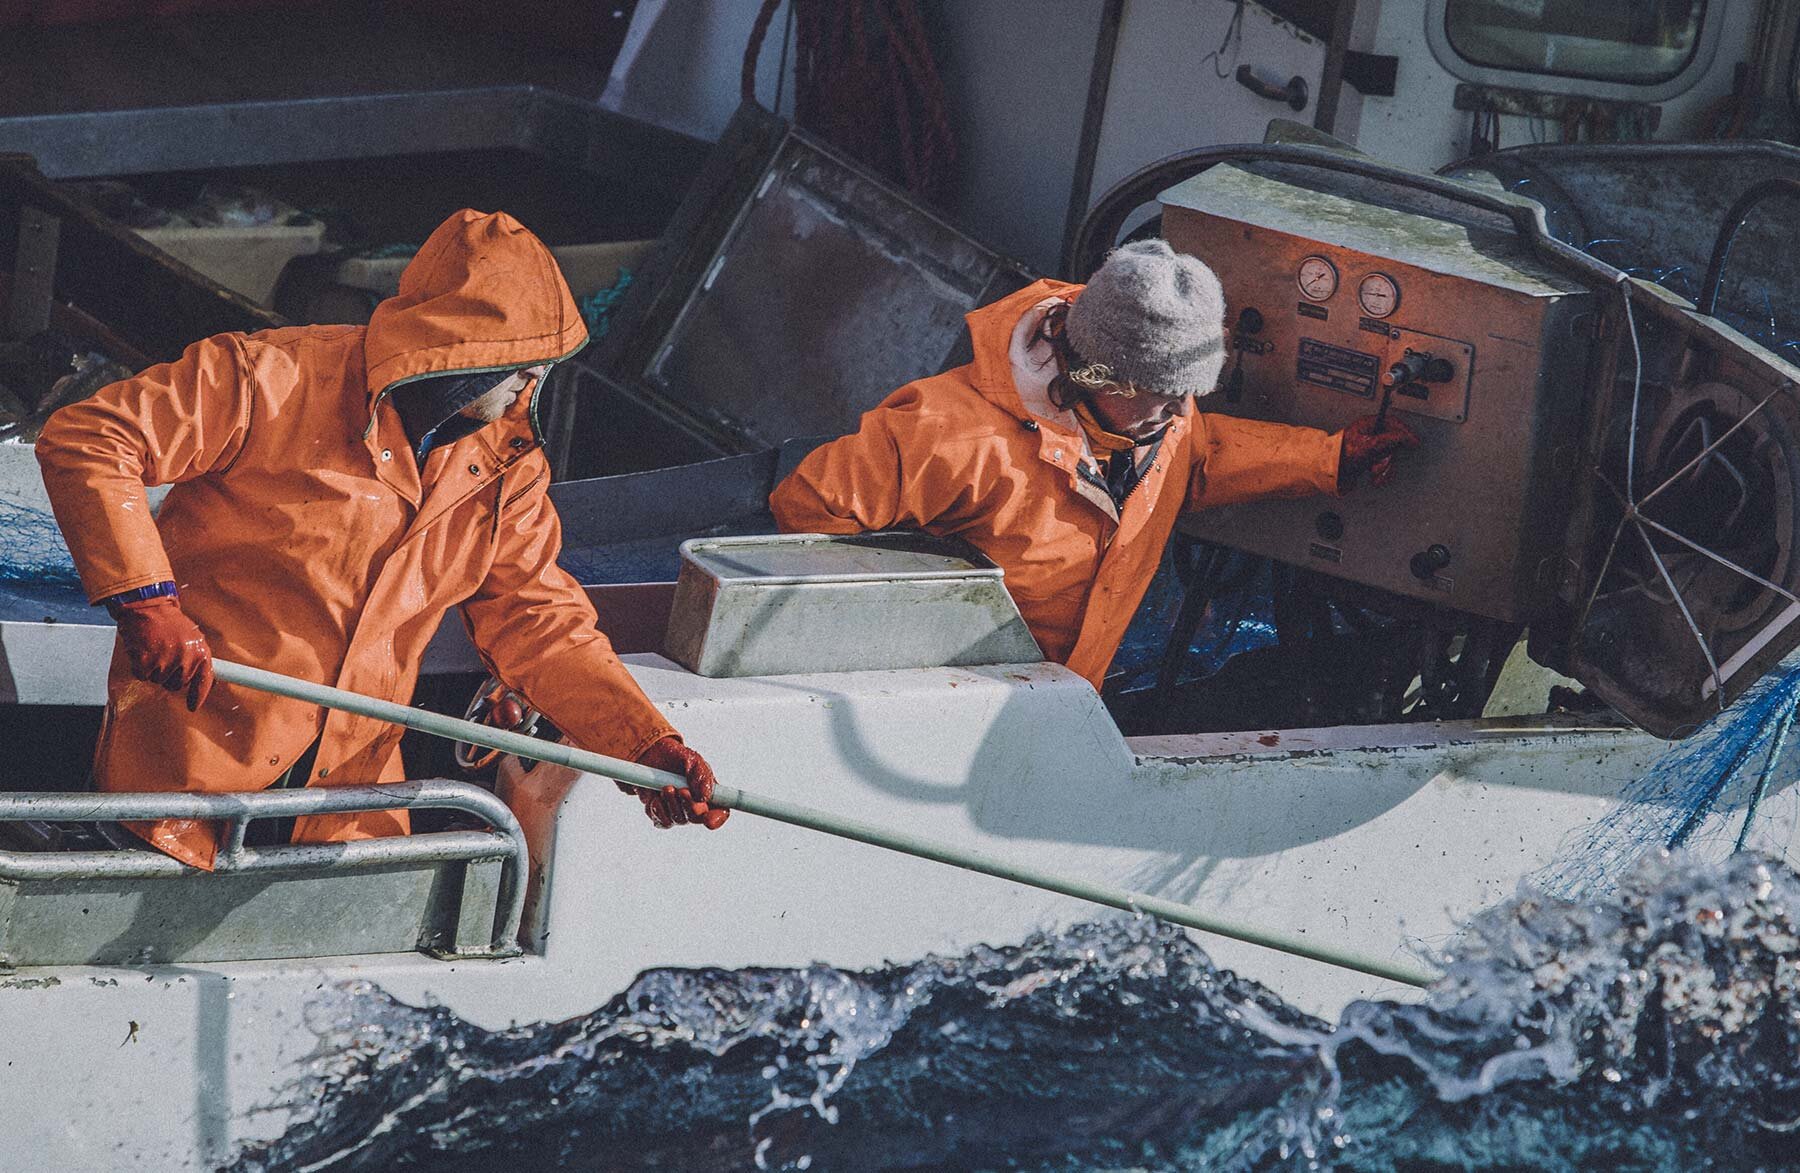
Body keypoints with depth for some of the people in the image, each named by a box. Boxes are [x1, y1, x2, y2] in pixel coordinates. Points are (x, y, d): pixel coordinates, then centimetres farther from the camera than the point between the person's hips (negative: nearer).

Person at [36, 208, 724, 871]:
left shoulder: (509, 461, 2)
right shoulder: (276, 383, -18)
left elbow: (537, 617, 4)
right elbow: (85, 441, -20)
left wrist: (645, 745, -10)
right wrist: (147, 601, -31)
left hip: (355, 770, 5)